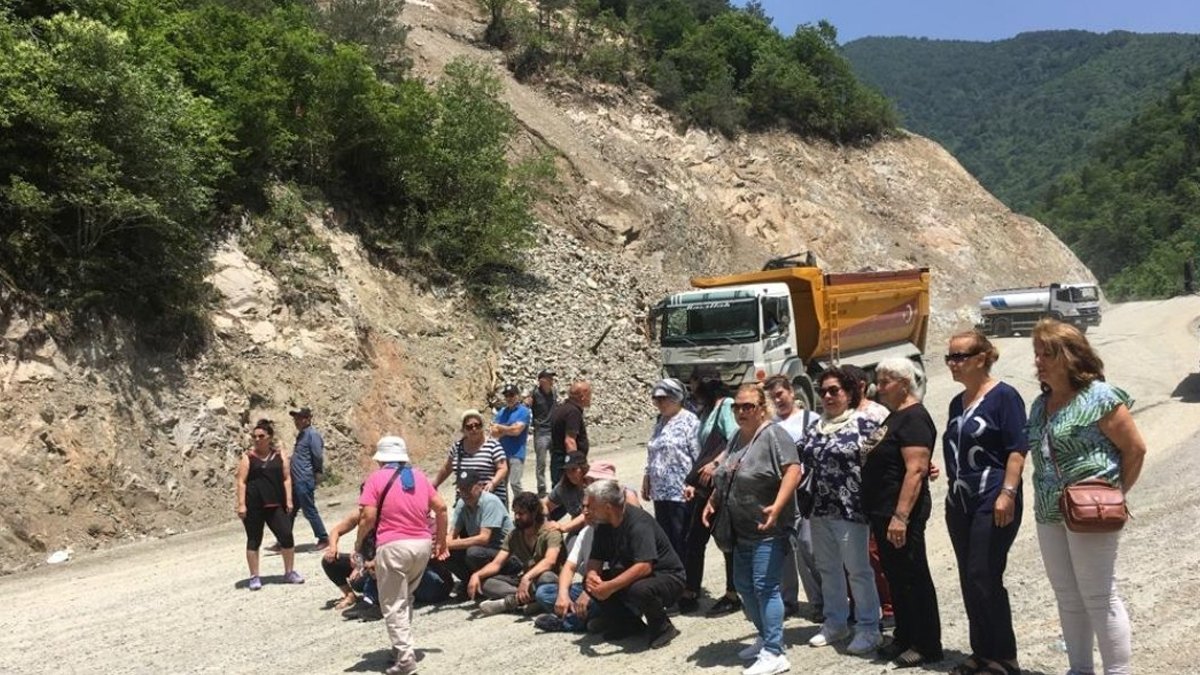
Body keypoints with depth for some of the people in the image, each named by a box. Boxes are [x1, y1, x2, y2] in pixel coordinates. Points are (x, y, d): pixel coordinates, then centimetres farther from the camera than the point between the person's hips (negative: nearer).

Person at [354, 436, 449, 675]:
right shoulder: (419, 475, 13)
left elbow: (369, 516, -10)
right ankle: (402, 645, 27)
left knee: (393, 605, 2)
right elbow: (441, 507, 11)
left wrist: (358, 545, 4)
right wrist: (442, 540, 19)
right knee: (405, 598, 24)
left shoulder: (376, 478, -1)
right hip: (423, 544, 5)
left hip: (393, 546, -5)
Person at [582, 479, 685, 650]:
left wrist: (610, 587, -38)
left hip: (666, 577, -8)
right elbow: (595, 559, 1)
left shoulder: (639, 523, -26)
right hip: (630, 576, 8)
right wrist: (591, 575, -23)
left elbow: (644, 567, -36)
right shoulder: (603, 525, -2)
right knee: (590, 582, -9)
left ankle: (662, 626, -7)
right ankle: (630, 624, 6)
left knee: (639, 589, -38)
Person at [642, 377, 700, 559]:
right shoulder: (661, 421, 16)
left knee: (681, 543, -3)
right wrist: (646, 480, 18)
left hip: (681, 492, -8)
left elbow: (698, 456, -12)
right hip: (660, 492, 8)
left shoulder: (689, 420, -8)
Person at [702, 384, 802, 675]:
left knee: (765, 587, -9)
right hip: (742, 531, 9)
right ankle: (766, 637, 30)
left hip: (768, 530, -9)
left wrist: (777, 507, -32)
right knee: (743, 586, 14)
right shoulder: (737, 438, 13)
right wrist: (712, 502, 16)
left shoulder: (774, 434, -13)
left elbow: (792, 470, -22)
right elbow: (726, 478, 25)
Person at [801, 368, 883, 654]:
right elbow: (805, 460, 19)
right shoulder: (817, 427, 12)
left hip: (850, 510, -7)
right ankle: (835, 623, 27)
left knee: (858, 569, 1)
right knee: (828, 569, 14)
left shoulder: (863, 423, -7)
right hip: (820, 509, 7)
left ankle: (868, 629, 12)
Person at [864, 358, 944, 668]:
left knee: (913, 578, 0)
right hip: (883, 513, 10)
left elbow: (916, 470, -23)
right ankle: (904, 639, 27)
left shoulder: (914, 418, -15)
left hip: (900, 514, -10)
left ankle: (927, 646, 10)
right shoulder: (894, 417, 16)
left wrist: (900, 516, -27)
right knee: (895, 577, 16)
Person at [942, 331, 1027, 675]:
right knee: (969, 580, 10)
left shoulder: (1003, 396, -9)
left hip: (993, 504, -8)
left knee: (985, 578, -6)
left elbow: (1017, 449, -14)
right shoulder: (957, 403, 12)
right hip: (959, 502, 8)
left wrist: (1008, 493, -20)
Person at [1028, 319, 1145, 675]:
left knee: (1098, 597, -1)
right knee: (1068, 599, 15)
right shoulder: (1041, 403, 11)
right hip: (1049, 514, 8)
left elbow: (1135, 449, -9)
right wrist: (1044, 499, 8)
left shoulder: (1099, 397, -12)